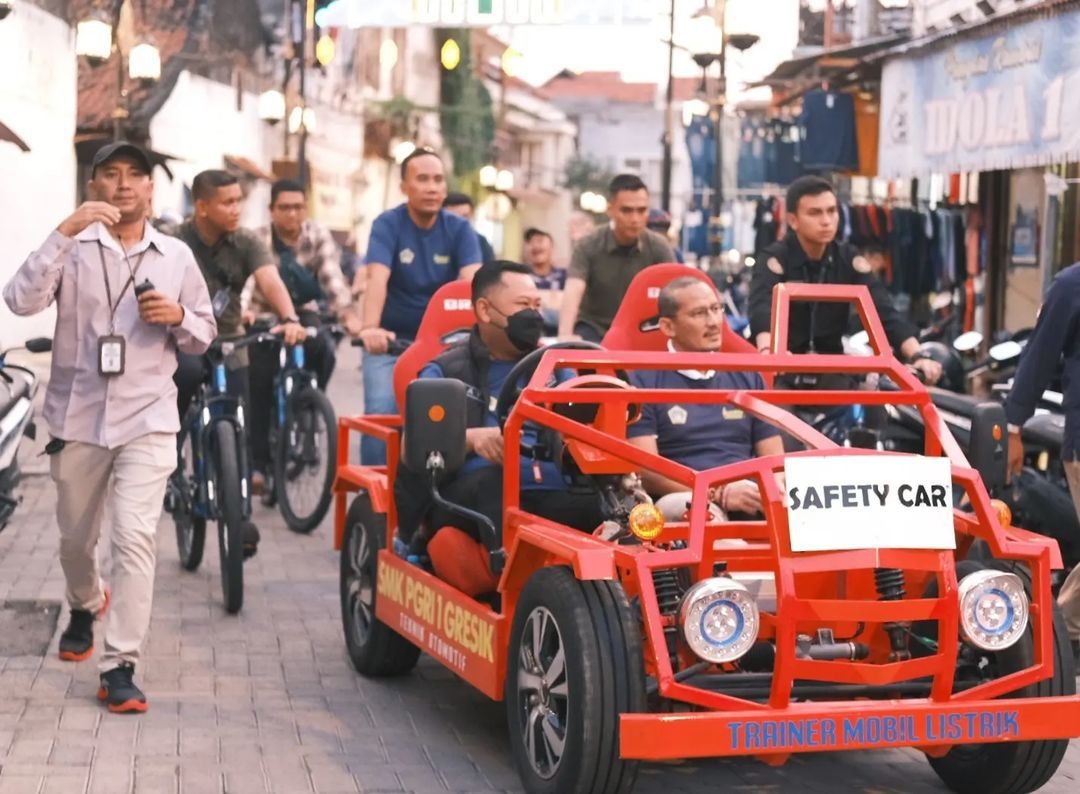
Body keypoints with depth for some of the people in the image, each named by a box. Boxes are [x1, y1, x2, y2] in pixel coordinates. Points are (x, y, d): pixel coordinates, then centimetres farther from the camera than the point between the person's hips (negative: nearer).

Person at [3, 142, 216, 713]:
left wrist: (179, 317, -9)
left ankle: (119, 666, -10)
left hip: (147, 418, 0)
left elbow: (204, 336, 13)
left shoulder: (176, 256, 6)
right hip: (77, 415, 1)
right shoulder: (73, 248, -2)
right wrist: (64, 232, -25)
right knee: (75, 538, 17)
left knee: (135, 538, -15)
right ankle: (84, 608, 49)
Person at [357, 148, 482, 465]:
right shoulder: (387, 225, -10)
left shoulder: (459, 229, -4)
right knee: (381, 412, -15)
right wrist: (369, 327, -44)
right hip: (391, 340, -2)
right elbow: (377, 278, -26)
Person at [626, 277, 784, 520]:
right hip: (684, 499, -3)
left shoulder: (747, 378, 22)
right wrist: (719, 493, -15)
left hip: (750, 498, 4)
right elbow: (647, 470, -2)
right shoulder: (642, 381, 8)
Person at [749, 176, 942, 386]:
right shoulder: (774, 260, -13)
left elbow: (884, 311, -13)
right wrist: (767, 352, -55)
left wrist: (916, 357, -31)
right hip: (783, 372, -3)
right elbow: (761, 310, -32)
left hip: (829, 373, 3)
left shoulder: (849, 260, -3)